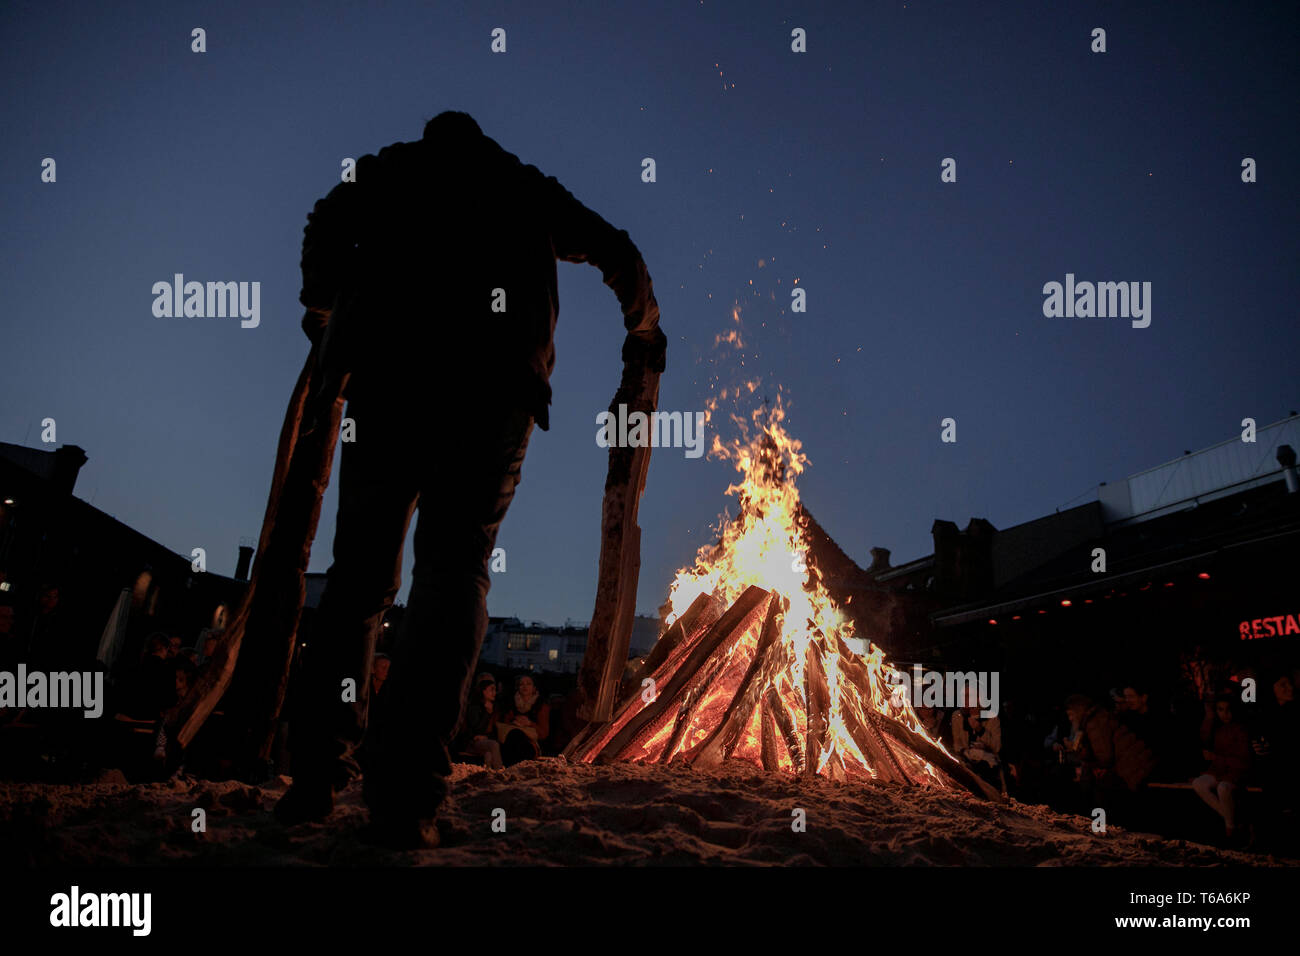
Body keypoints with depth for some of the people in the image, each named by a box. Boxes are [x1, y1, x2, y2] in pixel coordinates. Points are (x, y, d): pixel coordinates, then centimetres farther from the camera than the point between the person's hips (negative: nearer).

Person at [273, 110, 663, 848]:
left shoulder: (394, 168, 26)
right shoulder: (527, 186, 28)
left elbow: (329, 225, 10)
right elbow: (618, 253, 33)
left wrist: (324, 315, 27)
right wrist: (644, 330, 49)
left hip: (388, 372, 1)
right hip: (495, 383, 0)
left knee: (360, 567, 7)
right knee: (456, 568, -1)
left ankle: (319, 776, 1)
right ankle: (407, 797, -9)